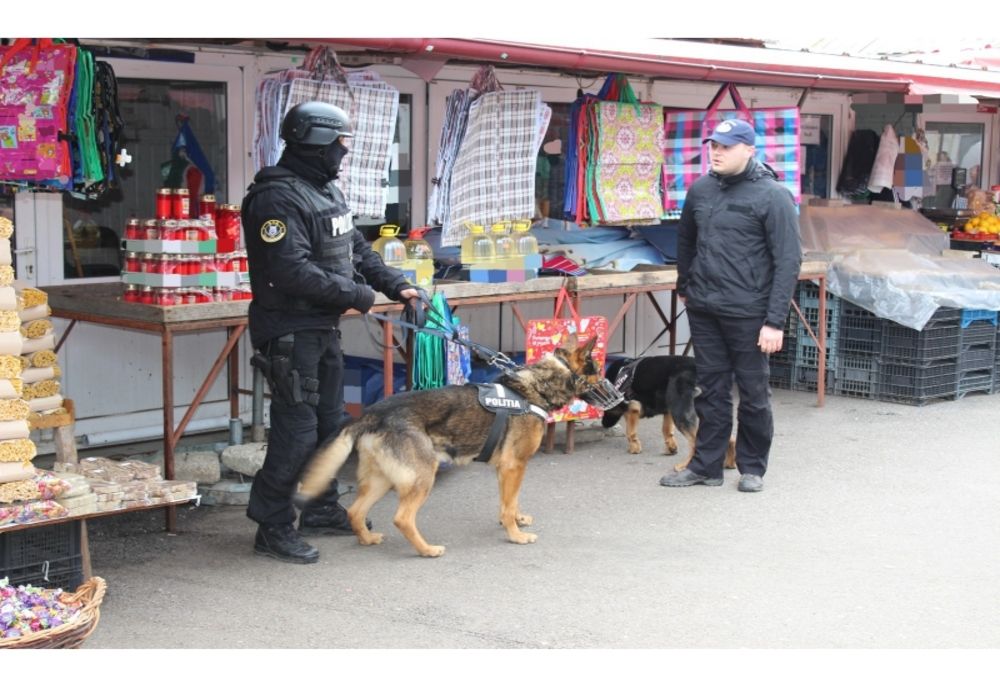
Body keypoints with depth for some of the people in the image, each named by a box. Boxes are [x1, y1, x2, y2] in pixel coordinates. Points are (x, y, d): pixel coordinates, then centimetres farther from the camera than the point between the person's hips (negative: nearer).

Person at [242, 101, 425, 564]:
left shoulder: (327, 191, 13)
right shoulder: (279, 197, -19)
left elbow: (357, 249, 20)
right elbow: (292, 271, -27)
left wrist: (396, 285, 7)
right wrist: (356, 294, -19)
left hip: (323, 328, 10)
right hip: (290, 331, -10)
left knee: (329, 421, 18)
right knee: (297, 429, -7)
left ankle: (321, 510, 32)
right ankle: (273, 528, 4)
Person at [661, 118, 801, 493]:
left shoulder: (772, 195, -9)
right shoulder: (701, 189, 8)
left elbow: (788, 260, -12)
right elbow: (686, 240, 26)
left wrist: (775, 321, -17)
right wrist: (685, 286, 24)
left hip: (747, 313, -5)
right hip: (703, 309, 5)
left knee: (753, 392, 6)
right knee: (711, 389, 12)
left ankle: (752, 467, 20)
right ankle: (706, 465, 21)